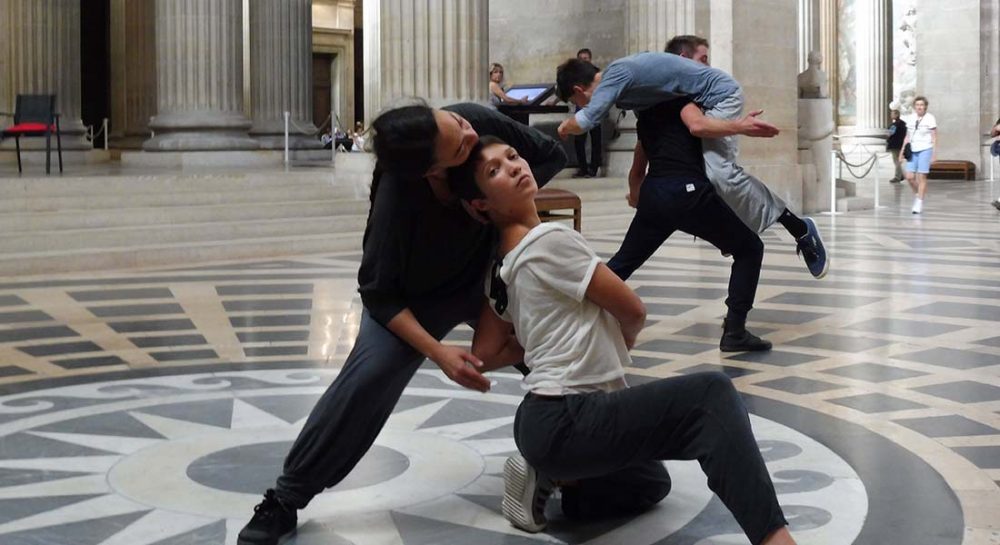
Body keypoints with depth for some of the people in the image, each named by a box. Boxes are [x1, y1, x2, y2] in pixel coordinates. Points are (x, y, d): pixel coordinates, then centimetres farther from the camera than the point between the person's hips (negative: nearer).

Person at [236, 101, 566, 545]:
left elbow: (552, 155, -11)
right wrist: (437, 352, -32)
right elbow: (379, 294, -25)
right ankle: (285, 500, -7)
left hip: (487, 273, 5)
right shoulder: (397, 199, -38)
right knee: (365, 379, -22)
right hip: (415, 294, -4)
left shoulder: (481, 121, -30)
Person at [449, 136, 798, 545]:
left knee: (651, 483, 34)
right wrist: (621, 343, 18)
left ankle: (547, 475, 13)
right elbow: (633, 313, -4)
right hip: (565, 423, -10)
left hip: (543, 420, 10)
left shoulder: (500, 268, 12)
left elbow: (483, 353, 14)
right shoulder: (549, 239, -14)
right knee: (711, 395, -24)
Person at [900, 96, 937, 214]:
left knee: (921, 177, -5)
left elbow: (934, 138, -3)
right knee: (909, 177, -3)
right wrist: (902, 151, 13)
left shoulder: (930, 118, -3)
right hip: (912, 151, 4)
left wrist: (933, 155, -8)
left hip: (925, 150, -4)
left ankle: (919, 203, 1)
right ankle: (917, 194, 24)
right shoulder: (910, 118, 10)